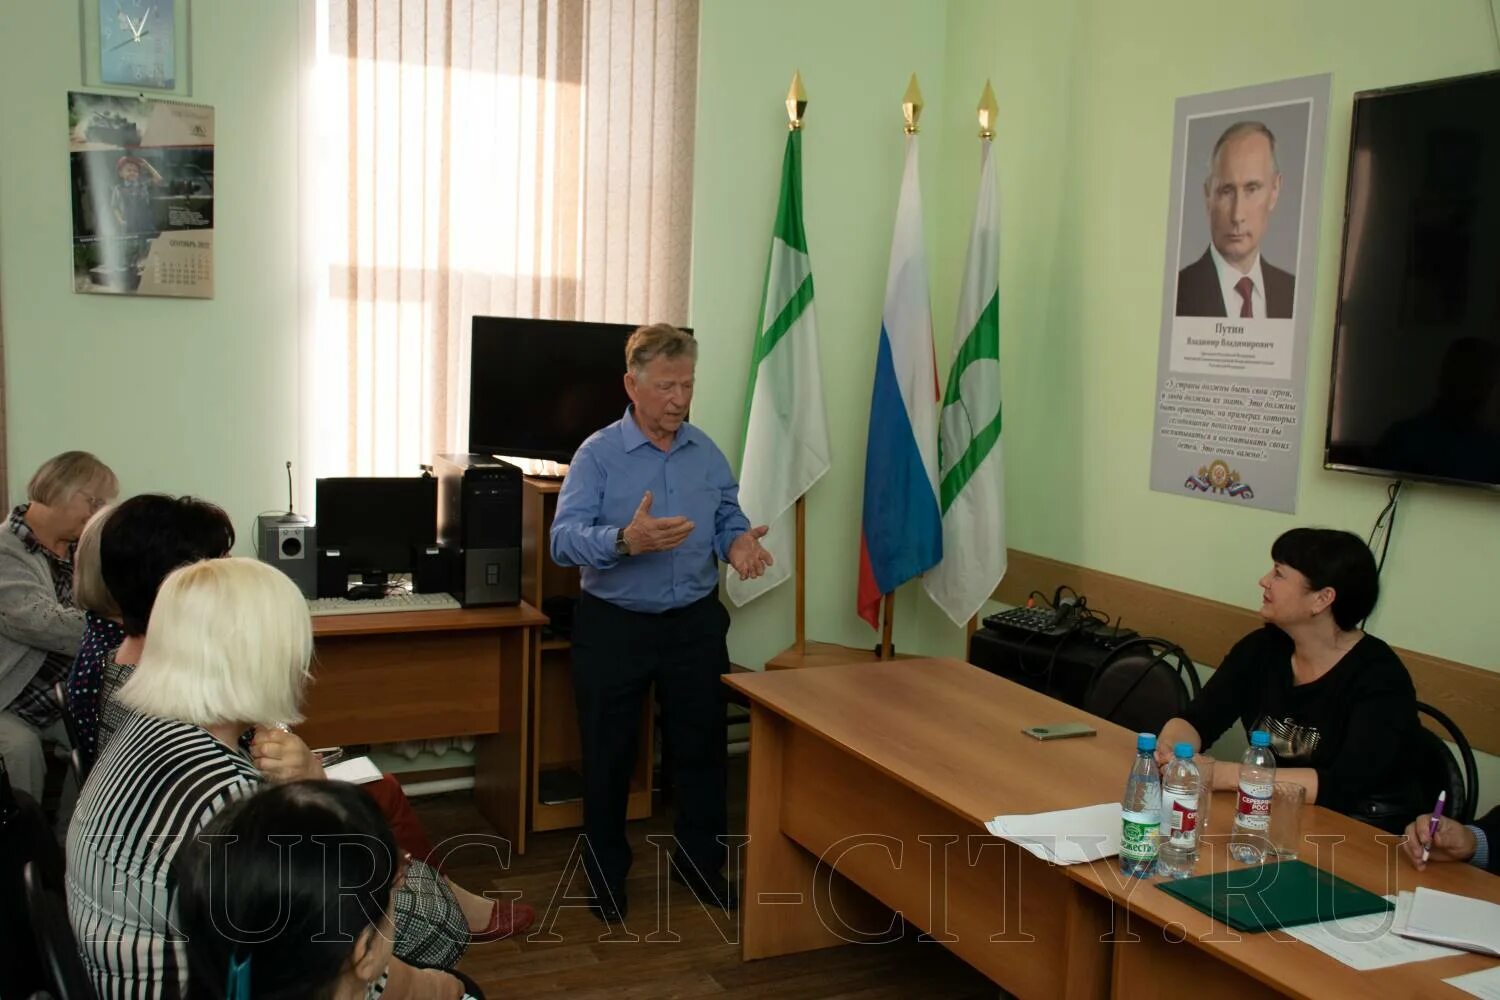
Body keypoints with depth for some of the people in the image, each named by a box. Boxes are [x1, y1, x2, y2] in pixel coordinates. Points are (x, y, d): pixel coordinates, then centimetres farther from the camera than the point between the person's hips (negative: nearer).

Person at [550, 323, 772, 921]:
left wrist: (738, 541, -16)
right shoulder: (598, 454, -11)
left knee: (701, 747, 13)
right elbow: (564, 539, -21)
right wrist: (625, 541, -39)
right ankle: (606, 873, 28)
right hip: (614, 626, -3)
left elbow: (728, 518, 8)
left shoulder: (707, 452, 3)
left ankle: (700, 862, 33)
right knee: (608, 754, 9)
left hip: (695, 624, 4)